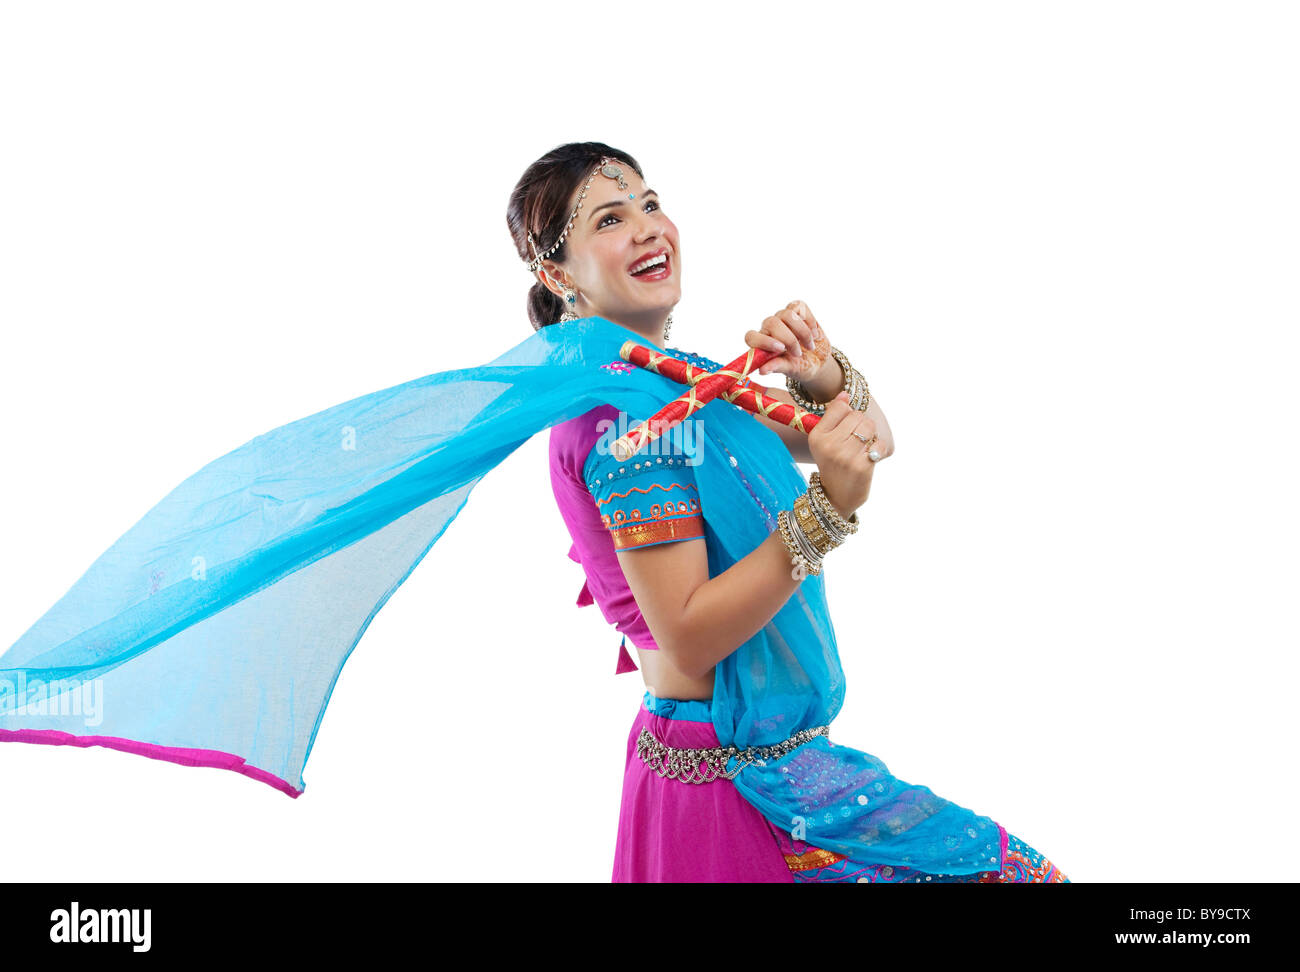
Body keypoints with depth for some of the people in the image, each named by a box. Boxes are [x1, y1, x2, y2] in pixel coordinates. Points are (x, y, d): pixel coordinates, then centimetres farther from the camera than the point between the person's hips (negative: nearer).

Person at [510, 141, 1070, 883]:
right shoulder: (628, 413, -19)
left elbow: (872, 443, 8)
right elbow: (690, 640, -25)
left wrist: (823, 376, -12)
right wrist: (827, 509, -32)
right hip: (725, 774, -9)